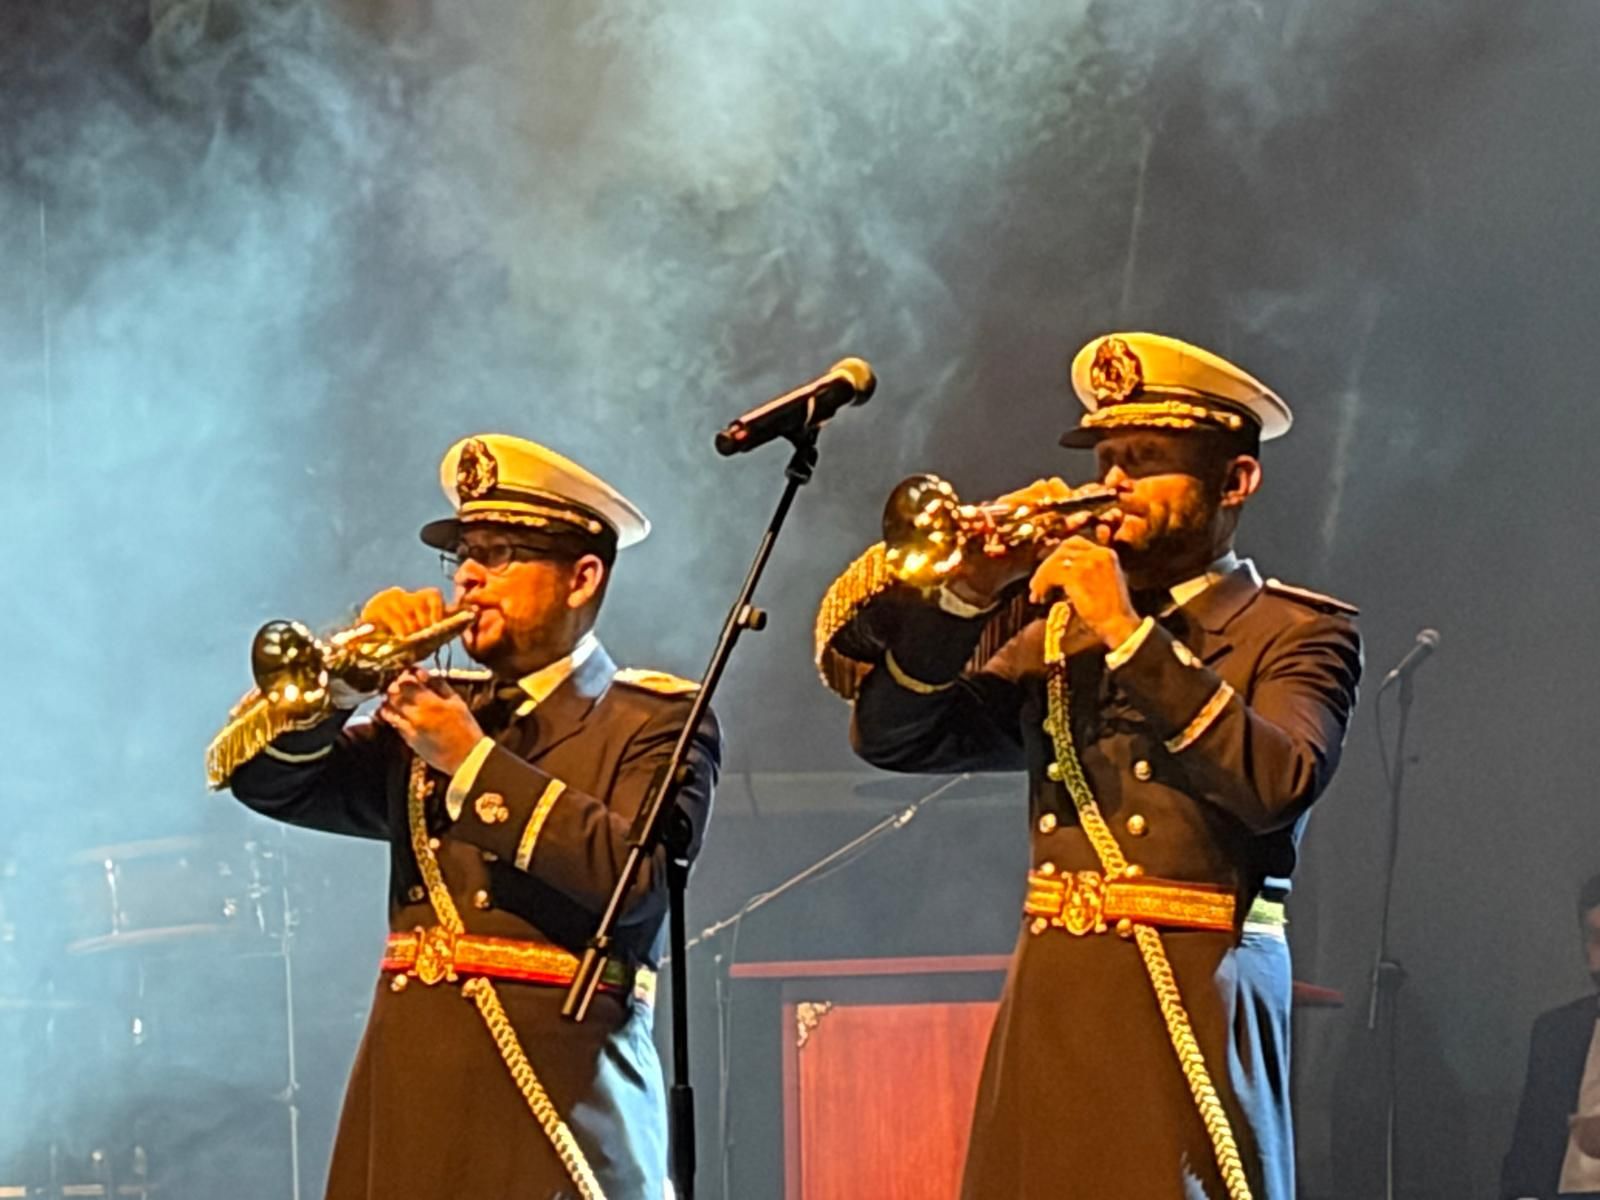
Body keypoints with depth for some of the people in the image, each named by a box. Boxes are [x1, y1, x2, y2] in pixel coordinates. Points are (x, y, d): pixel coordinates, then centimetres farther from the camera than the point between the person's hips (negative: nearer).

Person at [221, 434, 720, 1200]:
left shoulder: (658, 722, 2)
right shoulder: (437, 713, 19)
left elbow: (636, 878, -15)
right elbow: (270, 782, 15)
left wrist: (474, 762, -12)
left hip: (553, 1099, -5)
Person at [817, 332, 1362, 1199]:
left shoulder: (1298, 634, 3)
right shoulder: (1056, 627, 17)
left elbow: (1277, 784, -16)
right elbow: (892, 737, 10)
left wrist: (1128, 633, -15)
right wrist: (968, 593, -4)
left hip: (1189, 1005, -4)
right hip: (1051, 1005, 4)